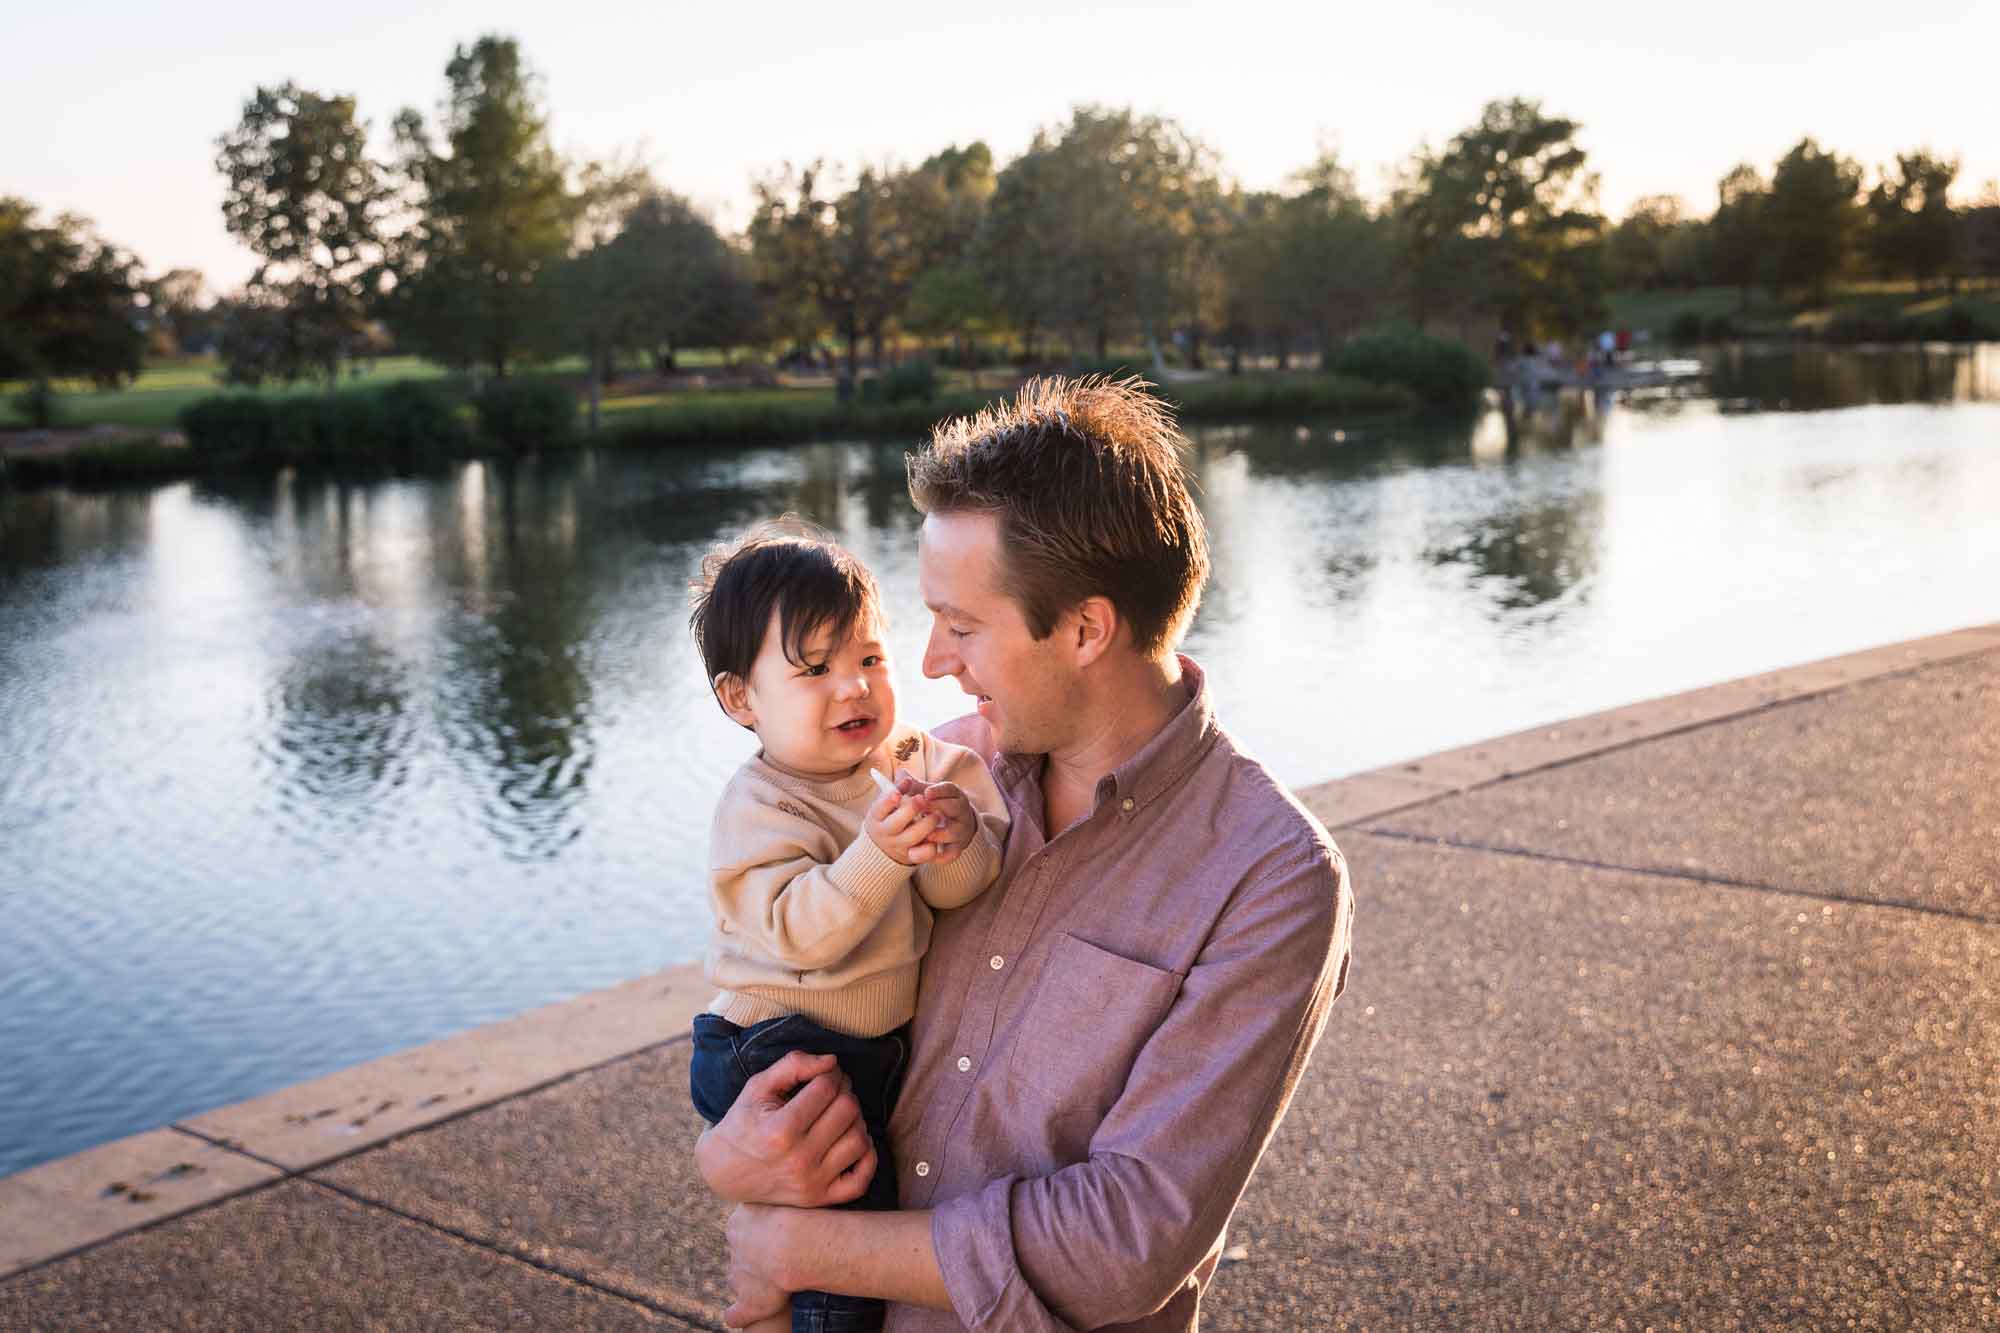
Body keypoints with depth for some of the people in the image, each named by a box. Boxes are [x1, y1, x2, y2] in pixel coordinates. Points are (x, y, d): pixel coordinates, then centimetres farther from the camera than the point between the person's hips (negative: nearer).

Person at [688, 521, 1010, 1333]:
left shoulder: (917, 763, -1)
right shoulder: (758, 808, -16)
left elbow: (962, 890, -9)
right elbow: (798, 932, -29)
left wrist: (956, 841, -32)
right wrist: (877, 855, -41)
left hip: (897, 1043, 6)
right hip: (788, 1050, -6)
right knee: (852, 1222, -13)